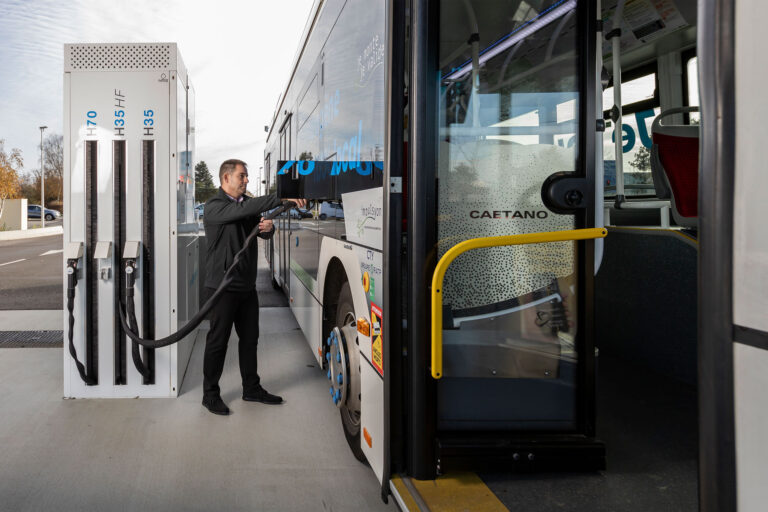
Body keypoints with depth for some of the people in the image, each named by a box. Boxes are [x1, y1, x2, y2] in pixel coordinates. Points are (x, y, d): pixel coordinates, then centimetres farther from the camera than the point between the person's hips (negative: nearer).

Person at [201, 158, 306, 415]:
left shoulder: (247, 203, 12)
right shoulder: (214, 207, -13)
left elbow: (262, 230, 14)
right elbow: (244, 210, -30)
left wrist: (268, 227, -13)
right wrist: (282, 199, -36)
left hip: (247, 285, 7)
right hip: (223, 286, -7)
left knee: (249, 338, 13)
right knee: (218, 341, 2)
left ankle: (251, 388, 26)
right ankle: (210, 394, 14)